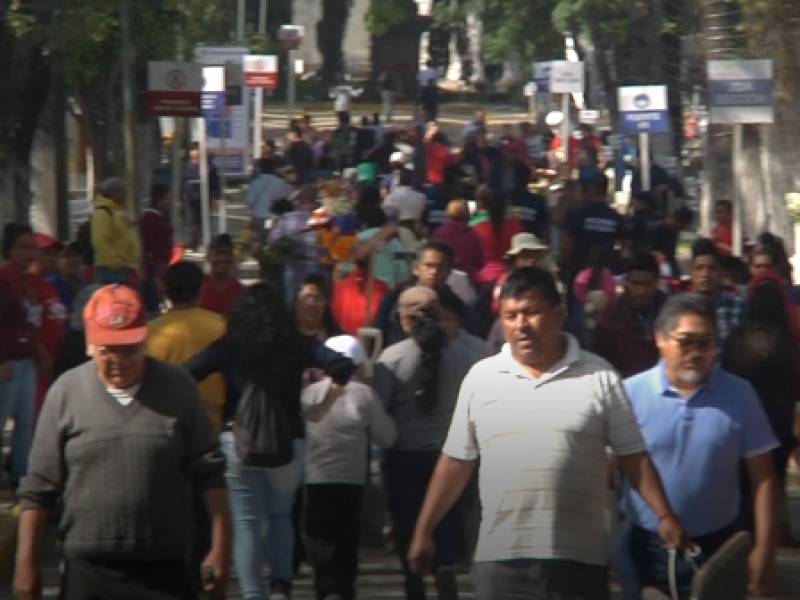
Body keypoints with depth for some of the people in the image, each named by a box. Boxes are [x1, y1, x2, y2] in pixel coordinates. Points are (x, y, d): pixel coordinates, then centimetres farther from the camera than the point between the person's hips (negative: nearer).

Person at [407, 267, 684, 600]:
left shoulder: (599, 378, 2)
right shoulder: (480, 378, 7)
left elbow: (633, 456, 2)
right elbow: (456, 462, 12)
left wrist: (664, 515, -9)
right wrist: (424, 530, 10)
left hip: (580, 559, -1)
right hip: (499, 558, 1)